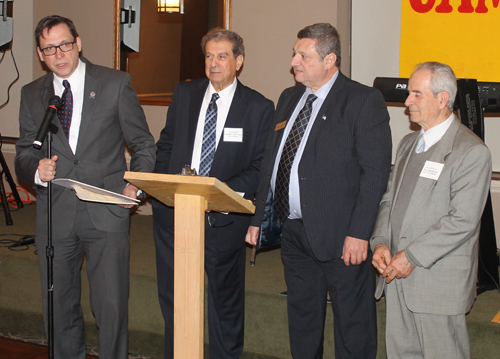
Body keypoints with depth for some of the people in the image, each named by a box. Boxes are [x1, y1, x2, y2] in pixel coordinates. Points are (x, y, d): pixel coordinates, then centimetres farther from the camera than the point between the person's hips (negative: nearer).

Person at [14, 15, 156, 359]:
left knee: (112, 305, -6)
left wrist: (135, 185, -8)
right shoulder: (32, 95, 10)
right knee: (58, 307, 10)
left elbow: (144, 145, 7)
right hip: (55, 216, 3)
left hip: (106, 214, -3)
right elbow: (24, 155, 14)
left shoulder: (116, 83, 2)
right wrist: (37, 170, -9)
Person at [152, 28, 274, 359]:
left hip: (223, 216, -3)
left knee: (225, 297, 11)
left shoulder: (259, 107, -3)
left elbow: (261, 168, -5)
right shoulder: (184, 94, 8)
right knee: (172, 295, 13)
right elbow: (165, 146, 13)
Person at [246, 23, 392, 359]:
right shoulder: (289, 98, 13)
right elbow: (270, 162, 17)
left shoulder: (365, 101, -9)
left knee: (353, 324, 4)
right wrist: (258, 218, 13)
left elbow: (376, 171, -14)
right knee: (301, 317, 18)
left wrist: (359, 233, -19)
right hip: (294, 231, 7)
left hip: (340, 237, -7)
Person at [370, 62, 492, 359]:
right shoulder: (409, 144, 15)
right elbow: (389, 199, 16)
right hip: (398, 275, 7)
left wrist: (412, 256, -18)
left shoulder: (472, 151, -13)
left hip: (440, 281, -7)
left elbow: (463, 221, -19)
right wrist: (381, 242, -1)